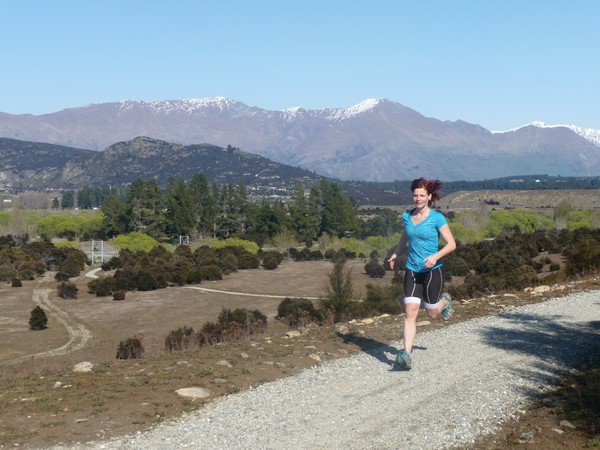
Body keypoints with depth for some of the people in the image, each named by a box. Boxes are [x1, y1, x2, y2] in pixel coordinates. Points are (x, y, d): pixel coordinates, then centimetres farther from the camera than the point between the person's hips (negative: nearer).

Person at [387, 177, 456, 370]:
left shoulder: (437, 218, -10)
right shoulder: (407, 216, 4)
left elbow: (451, 244, -10)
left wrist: (436, 256, -24)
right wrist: (395, 254, 20)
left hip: (432, 271, -3)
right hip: (412, 271, 3)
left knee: (432, 312, 12)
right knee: (410, 312, -9)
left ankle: (445, 301, 47)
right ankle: (406, 354, -12)